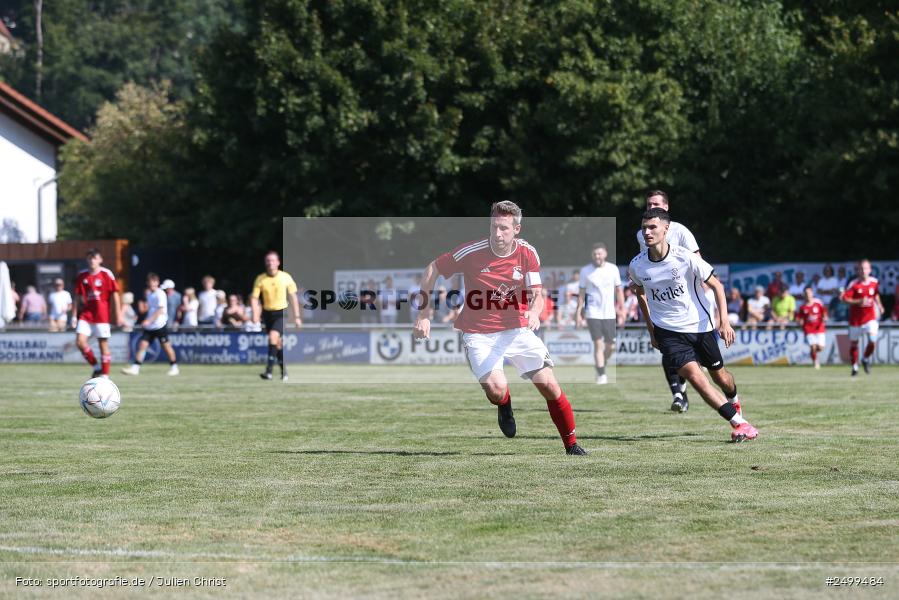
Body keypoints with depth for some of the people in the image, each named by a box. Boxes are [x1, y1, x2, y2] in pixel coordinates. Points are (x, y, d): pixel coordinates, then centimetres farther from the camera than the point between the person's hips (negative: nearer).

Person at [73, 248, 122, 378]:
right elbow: (78, 297, 12)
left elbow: (114, 295, -1)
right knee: (80, 341, -11)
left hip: (102, 316, -3)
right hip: (86, 314, 3)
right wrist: (75, 315, 7)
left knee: (103, 344, 0)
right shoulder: (82, 276, 6)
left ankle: (105, 375, 9)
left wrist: (118, 315, -4)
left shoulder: (107, 274, -4)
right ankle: (96, 367, 8)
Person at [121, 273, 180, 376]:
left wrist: (149, 320, -26)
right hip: (149, 326, 7)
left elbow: (160, 310, -20)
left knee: (166, 346, 1)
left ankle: (174, 367, 16)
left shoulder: (160, 294, -11)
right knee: (142, 344, -5)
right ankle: (135, 368, -10)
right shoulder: (149, 294, 14)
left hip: (160, 325, -7)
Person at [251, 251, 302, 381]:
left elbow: (293, 297, 3)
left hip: (281, 313, -3)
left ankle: (269, 370, -25)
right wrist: (255, 315, -18)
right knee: (277, 343, 9)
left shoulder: (286, 277, -5)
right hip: (268, 313, 3)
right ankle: (284, 372, 24)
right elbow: (254, 298, -2)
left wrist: (296, 317, 4)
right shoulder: (260, 279, -2)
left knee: (273, 336, -24)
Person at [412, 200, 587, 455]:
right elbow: (432, 269, -3)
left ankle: (572, 445, 14)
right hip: (479, 334, -2)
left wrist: (534, 312, -29)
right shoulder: (472, 252, -15)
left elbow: (536, 294, -4)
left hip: (517, 329, 3)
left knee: (549, 385, -5)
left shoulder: (527, 253, -6)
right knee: (496, 389, -24)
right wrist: (423, 315, -5)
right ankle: (505, 405, 16)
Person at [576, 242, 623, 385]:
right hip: (593, 313, -2)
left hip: (609, 313, 2)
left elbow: (619, 290, 9)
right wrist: (578, 314, 0)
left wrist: (622, 310, 4)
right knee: (598, 344, -10)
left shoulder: (613, 269, 4)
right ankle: (601, 375, -6)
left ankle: (601, 366, 29)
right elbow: (581, 293, 4)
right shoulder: (585, 271, 0)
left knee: (610, 346, 4)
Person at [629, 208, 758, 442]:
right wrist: (651, 331, 16)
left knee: (719, 376, 14)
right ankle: (738, 423, -13)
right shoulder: (636, 266, -8)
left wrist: (724, 322, -15)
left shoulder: (685, 258, -17)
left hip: (700, 326, 0)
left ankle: (734, 401, 50)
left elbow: (716, 286, -6)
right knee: (694, 376, -19)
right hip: (668, 332, 0)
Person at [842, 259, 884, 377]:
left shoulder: (874, 282, 0)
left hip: (870, 317, 2)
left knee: (873, 341, -15)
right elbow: (845, 298, -18)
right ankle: (855, 366, 25)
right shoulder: (854, 284, -12)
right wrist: (859, 302, -28)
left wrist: (879, 305, 7)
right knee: (853, 343, 7)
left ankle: (866, 359, 14)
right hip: (855, 318, -2)